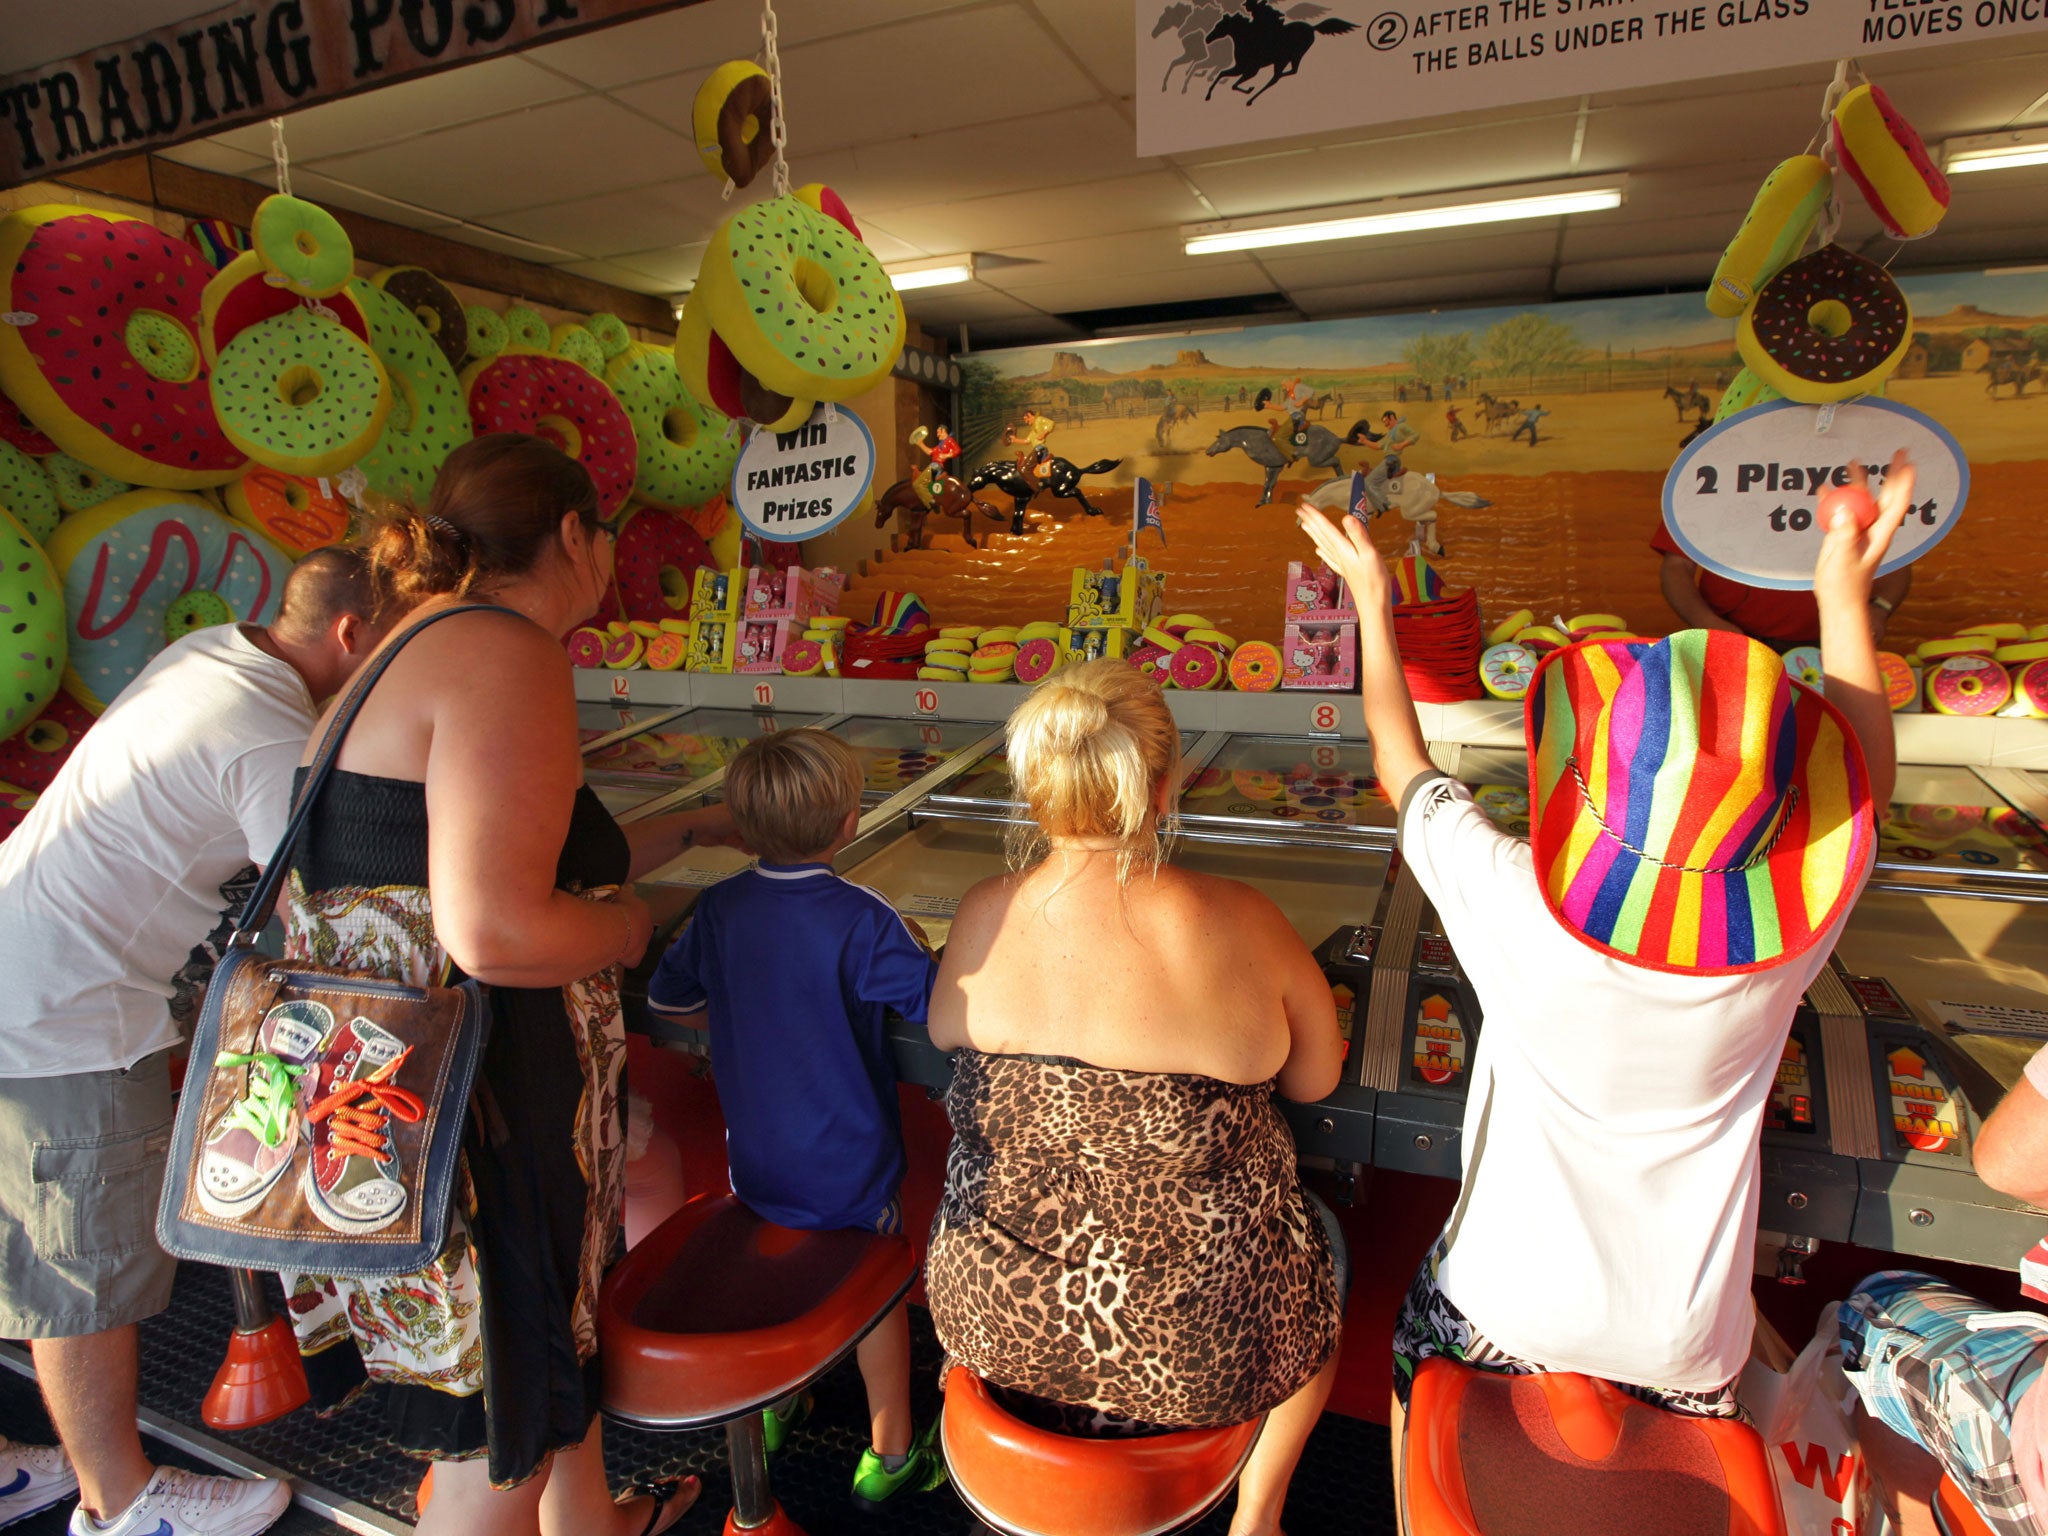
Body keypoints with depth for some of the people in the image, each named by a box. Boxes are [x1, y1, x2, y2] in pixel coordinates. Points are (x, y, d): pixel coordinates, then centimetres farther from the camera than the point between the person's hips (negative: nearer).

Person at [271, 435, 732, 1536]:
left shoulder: (435, 643, 12)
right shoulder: (508, 654, -21)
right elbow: (496, 932, -31)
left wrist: (686, 829, 27)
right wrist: (624, 926, -11)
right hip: (460, 1110, -11)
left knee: (552, 1333, 30)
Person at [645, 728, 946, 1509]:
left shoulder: (719, 907, -9)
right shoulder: (861, 918, -24)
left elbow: (666, 998, 4)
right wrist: (926, 955, -1)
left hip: (753, 1162, 4)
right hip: (850, 1167, -4)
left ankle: (766, 1408, 48)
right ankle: (889, 1454, 33)